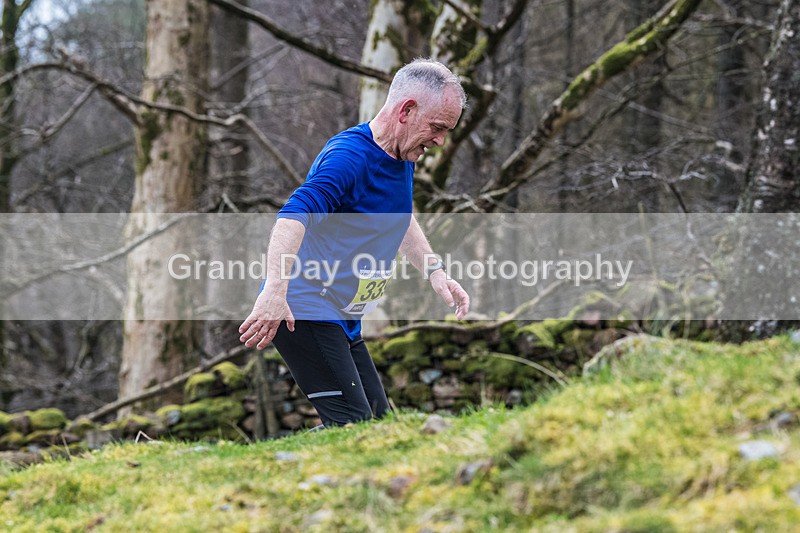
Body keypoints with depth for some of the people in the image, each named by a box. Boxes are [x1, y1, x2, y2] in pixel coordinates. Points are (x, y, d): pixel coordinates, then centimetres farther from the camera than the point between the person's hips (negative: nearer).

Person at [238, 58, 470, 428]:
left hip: (344, 321, 10)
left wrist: (434, 271, 21)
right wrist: (276, 291, -48)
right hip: (302, 312, -10)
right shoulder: (350, 156, -21)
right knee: (352, 426, -19)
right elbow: (293, 217, -35)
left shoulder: (403, 158, 11)